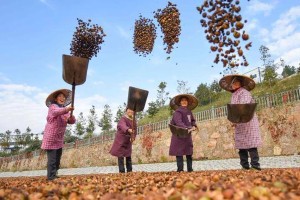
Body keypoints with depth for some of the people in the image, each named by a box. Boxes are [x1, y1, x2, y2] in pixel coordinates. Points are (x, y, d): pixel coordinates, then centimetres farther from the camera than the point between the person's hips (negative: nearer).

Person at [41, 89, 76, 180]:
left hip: (59, 139, 8)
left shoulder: (65, 110, 12)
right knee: (52, 159, -9)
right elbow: (57, 111, -36)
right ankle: (51, 177, -1)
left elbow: (72, 121, 0)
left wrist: (71, 117, -24)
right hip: (51, 138, -8)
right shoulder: (53, 107, -11)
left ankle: (54, 176, 31)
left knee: (57, 159, 17)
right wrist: (66, 109, -56)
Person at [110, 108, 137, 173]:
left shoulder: (134, 120, 5)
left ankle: (129, 171, 18)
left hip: (128, 141, 6)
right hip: (121, 140, -6)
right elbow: (123, 126, -38)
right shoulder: (123, 119, -16)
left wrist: (133, 137, -12)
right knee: (120, 157, -6)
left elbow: (135, 131, 9)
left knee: (128, 157, 10)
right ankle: (122, 171, -2)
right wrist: (128, 130, -60)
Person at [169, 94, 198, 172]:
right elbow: (178, 122, -24)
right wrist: (186, 128, -39)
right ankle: (180, 169, 0)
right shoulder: (177, 111, -10)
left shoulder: (189, 111, 14)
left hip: (187, 135, 7)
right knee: (179, 152, -4)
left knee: (189, 152, 8)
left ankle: (190, 169, 14)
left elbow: (193, 120, 22)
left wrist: (194, 126, -1)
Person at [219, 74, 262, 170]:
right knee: (241, 144, 5)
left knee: (250, 143, -10)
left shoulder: (244, 92, -3)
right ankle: (245, 165, 9)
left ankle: (255, 164, -8)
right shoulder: (233, 95, 20)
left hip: (247, 122, -7)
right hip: (239, 124, 7)